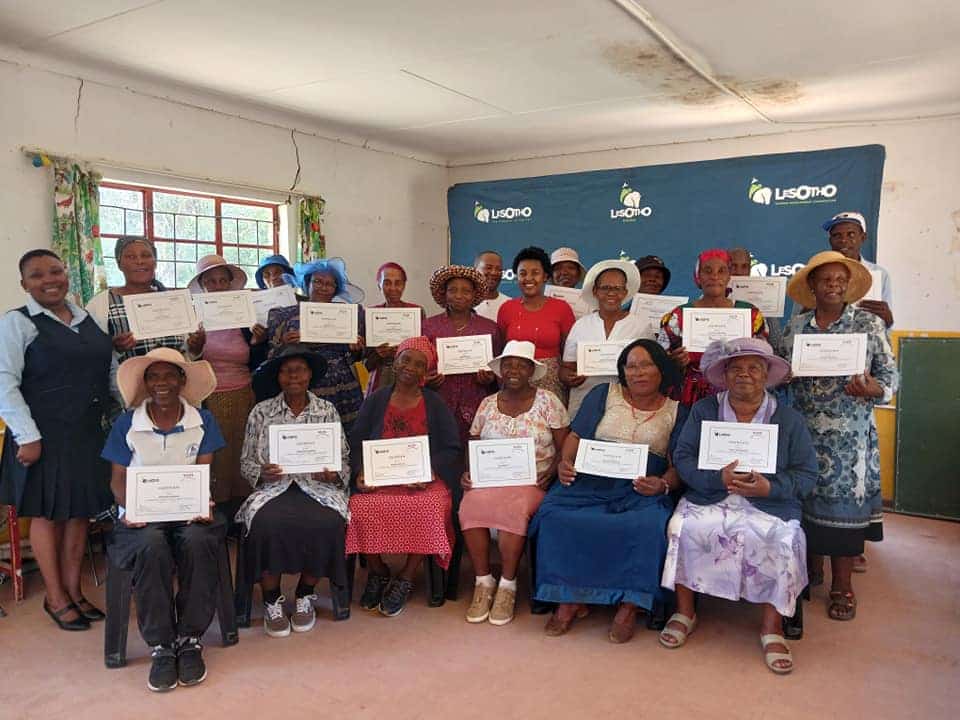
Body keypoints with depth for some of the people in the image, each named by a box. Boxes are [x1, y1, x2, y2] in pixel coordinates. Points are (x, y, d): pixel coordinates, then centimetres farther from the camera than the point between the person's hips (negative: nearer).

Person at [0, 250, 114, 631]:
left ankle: (74, 590, 25)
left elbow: (110, 371, 16)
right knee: (47, 513, 6)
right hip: (44, 435, -5)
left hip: (87, 433, 5)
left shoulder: (89, 319, 11)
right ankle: (55, 597, 19)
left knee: (80, 511, 11)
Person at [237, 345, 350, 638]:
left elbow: (344, 460, 11)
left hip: (317, 486, 0)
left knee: (325, 523, -32)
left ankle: (305, 597, -7)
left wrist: (334, 474, -11)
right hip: (273, 487, 0)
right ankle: (272, 602, -10)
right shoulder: (261, 412, 10)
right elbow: (246, 462, 10)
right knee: (268, 523, -33)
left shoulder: (327, 410, 11)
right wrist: (261, 472, -11)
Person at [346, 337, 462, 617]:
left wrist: (431, 471, -15)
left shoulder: (435, 404, 9)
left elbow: (452, 449, 3)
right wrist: (360, 472, -9)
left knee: (427, 507, -33)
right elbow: (356, 443, 9)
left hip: (424, 480, -1)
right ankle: (377, 572, 0)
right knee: (361, 507, -28)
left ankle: (405, 579, -11)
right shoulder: (376, 400, 14)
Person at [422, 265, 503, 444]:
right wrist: (426, 380, -7)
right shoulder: (429, 326, 8)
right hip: (438, 407, 0)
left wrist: (491, 378, -4)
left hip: (477, 409, 1)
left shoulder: (490, 328, 10)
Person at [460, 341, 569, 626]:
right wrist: (466, 473, -4)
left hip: (532, 482, -2)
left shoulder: (547, 401, 5)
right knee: (471, 505, -29)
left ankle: (507, 586, -16)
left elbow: (564, 447, 2)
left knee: (513, 506, -34)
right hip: (489, 479, 3)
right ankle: (483, 582, -12)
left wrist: (552, 471, -16)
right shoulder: (487, 404, 14)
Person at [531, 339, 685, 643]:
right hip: (591, 482, 1)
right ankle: (569, 598, -13)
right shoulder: (604, 394, 15)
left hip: (641, 491, 0)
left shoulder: (676, 412, 14)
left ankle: (629, 606, -16)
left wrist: (663, 484, -14)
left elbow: (678, 466, 8)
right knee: (555, 516, -28)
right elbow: (576, 436, 9)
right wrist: (565, 463, -11)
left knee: (648, 526, -34)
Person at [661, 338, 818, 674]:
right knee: (684, 528, -27)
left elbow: (807, 475, 2)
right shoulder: (703, 411, 8)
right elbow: (683, 459, -1)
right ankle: (685, 611, -7)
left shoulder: (789, 419, 7)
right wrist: (719, 478, -19)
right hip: (709, 501, 1)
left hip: (770, 506, 0)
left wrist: (769, 486, -17)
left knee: (781, 542, -29)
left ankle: (772, 624, -8)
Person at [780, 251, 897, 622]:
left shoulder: (870, 324, 0)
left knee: (845, 501, 0)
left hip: (850, 434, -2)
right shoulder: (795, 327, 7)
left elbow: (890, 376, -1)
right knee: (805, 497, 7)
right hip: (804, 431, 2)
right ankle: (811, 568, 26)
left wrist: (872, 389, -22)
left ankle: (842, 585, 12)